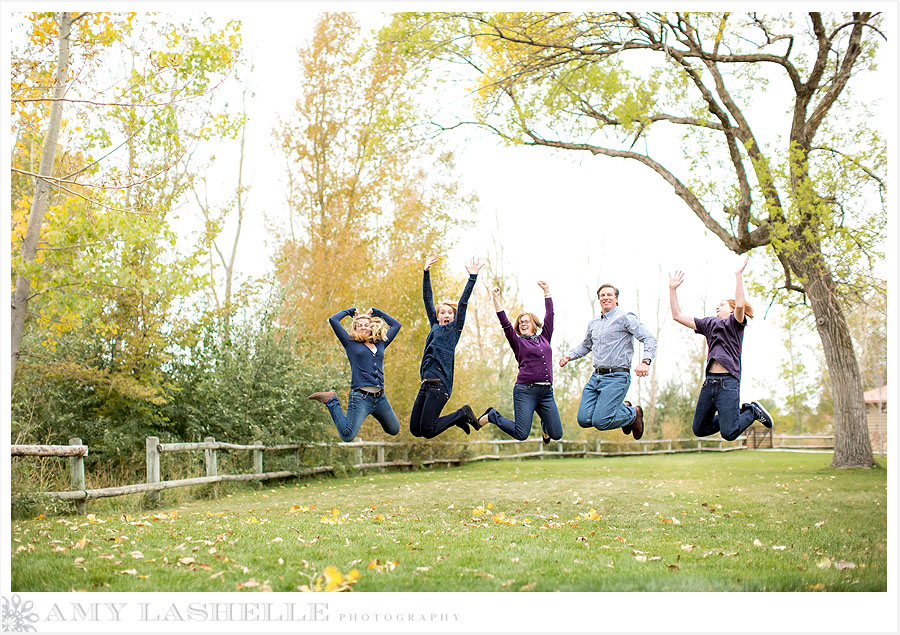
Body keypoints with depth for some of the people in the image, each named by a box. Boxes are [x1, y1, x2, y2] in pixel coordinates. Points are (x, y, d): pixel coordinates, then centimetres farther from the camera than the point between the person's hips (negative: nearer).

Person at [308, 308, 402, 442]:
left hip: (380, 399, 5)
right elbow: (333, 320, 0)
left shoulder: (380, 344, 16)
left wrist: (375, 312, 26)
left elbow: (396, 325, 28)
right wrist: (350, 311, 14)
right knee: (347, 436, -16)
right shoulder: (351, 343, 5)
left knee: (394, 430, 15)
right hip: (360, 397, -5)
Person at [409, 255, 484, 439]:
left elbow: (463, 302, 0)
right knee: (415, 430, 4)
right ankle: (460, 416, 20)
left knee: (427, 431, -13)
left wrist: (473, 277, -5)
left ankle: (463, 414, 8)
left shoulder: (455, 329, 7)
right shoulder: (435, 326, 20)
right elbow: (427, 300, 19)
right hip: (427, 382, 7)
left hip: (440, 383, -7)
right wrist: (426, 272, 15)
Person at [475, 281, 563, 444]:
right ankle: (491, 416, 14)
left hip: (547, 392, 4)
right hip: (525, 390, -4)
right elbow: (505, 323, -1)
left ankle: (544, 424, 35)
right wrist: (496, 299, -7)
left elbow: (549, 314, 21)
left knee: (556, 435, -1)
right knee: (521, 435, -10)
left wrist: (546, 291, 24)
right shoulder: (518, 342, 8)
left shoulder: (544, 339, 17)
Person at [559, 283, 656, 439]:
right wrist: (569, 356, 17)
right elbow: (586, 346, 35)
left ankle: (633, 413, 13)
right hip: (596, 376, 7)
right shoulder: (593, 323, 18)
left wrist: (645, 362, -27)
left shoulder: (625, 318, -2)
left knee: (600, 422, -17)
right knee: (584, 419, -5)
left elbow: (649, 338, -10)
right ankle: (623, 407, 18)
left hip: (617, 377, -7)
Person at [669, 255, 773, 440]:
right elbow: (677, 316, 18)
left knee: (729, 433, -15)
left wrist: (739, 274, -18)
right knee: (699, 429, 8)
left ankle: (753, 411, 14)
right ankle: (741, 412, 24)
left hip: (728, 381, -6)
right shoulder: (709, 323, 22)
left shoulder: (735, 322, 6)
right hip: (709, 381, 6)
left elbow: (740, 304, -17)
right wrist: (672, 289, 13)